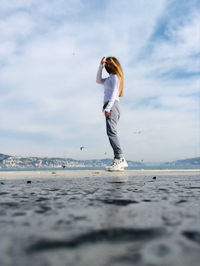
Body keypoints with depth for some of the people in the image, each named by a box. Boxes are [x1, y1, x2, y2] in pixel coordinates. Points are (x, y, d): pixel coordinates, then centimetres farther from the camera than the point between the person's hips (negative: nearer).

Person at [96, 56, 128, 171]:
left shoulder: (115, 76, 0)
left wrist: (108, 107, -22)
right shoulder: (110, 78, 27)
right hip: (111, 107, 9)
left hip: (112, 105, -9)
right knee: (112, 133, 1)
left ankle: (120, 159, -28)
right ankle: (120, 161, -3)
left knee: (111, 132, -21)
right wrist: (101, 66, 25)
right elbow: (98, 80, 34)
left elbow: (114, 93, -12)